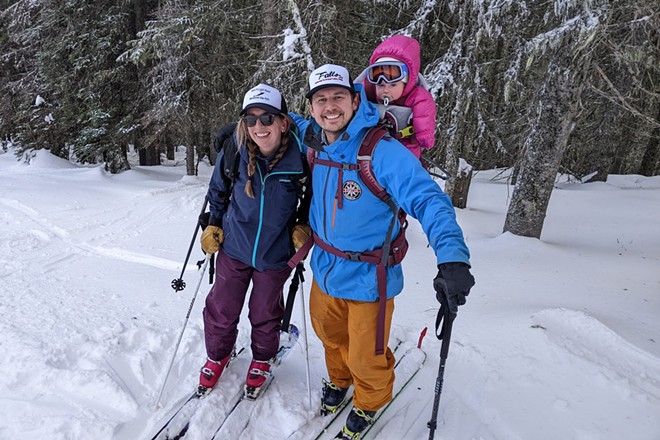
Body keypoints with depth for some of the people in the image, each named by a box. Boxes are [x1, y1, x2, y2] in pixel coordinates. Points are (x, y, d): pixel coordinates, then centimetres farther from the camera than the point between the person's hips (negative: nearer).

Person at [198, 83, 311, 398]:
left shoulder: (300, 157, -20)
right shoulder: (233, 152, -15)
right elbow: (218, 191, 6)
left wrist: (303, 225, -9)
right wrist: (213, 225, 5)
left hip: (275, 254, -1)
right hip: (234, 246, 2)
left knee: (265, 313, 17)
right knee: (221, 310, 14)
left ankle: (262, 359, 46)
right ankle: (217, 355, 45)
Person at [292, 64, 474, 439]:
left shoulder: (383, 151, -24)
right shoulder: (314, 141, -4)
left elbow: (428, 200, -32)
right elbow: (293, 123, 21)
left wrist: (452, 257, -46)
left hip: (368, 278, -6)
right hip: (325, 269, 6)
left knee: (366, 358, 13)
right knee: (330, 336, 28)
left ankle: (370, 403, 47)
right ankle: (340, 380, 60)